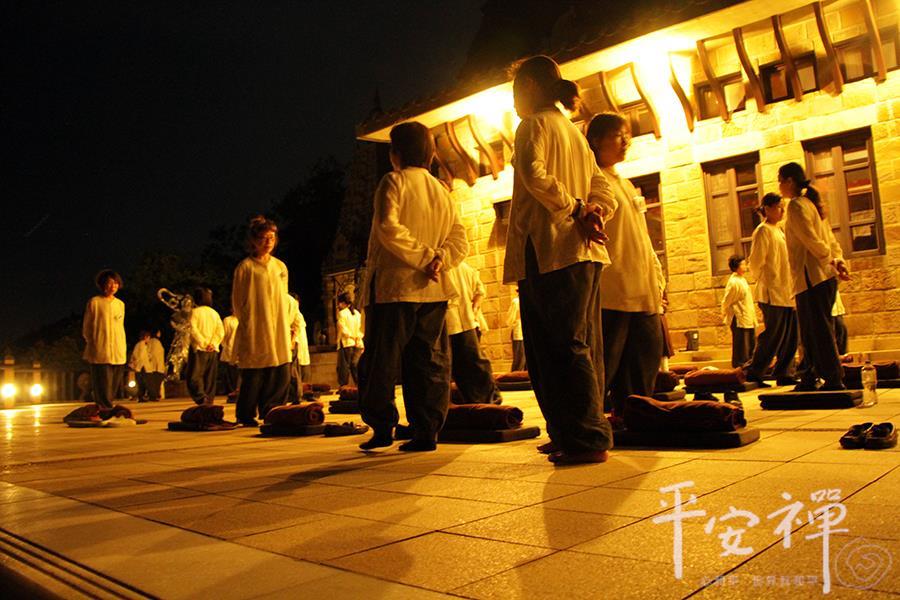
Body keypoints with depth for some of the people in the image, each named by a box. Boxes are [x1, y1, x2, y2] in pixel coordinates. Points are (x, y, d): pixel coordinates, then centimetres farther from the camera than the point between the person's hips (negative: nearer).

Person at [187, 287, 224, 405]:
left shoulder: (195, 311, -1)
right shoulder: (215, 313, 14)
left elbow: (193, 330, -14)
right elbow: (221, 331, 4)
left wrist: (203, 343, -13)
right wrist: (213, 343, -5)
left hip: (199, 349, -5)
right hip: (213, 351, 5)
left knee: (194, 377, -7)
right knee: (210, 379, 10)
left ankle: (202, 399, -26)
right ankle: (210, 401, 9)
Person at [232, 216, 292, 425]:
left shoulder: (280, 266, 14)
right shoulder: (246, 267, -2)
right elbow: (238, 301, 0)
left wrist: (286, 328, 12)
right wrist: (247, 326, -3)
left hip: (279, 332, 5)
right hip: (256, 333, -5)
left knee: (282, 375, 0)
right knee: (253, 377, -3)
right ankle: (246, 416, 9)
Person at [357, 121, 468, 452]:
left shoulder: (394, 181, -2)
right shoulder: (443, 191, 17)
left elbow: (389, 228, -18)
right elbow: (459, 241, 10)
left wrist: (424, 256, -13)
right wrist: (438, 258, -5)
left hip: (394, 286, -6)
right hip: (433, 291, 6)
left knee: (381, 361, 3)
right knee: (430, 362, 7)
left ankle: (382, 426, 5)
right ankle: (426, 431, 6)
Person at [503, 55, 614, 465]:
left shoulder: (535, 125, -2)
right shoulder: (573, 131, 25)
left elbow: (534, 173, -22)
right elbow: (602, 186, 18)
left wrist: (573, 209, -14)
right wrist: (590, 211, 0)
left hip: (549, 250, -9)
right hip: (584, 252, 9)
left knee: (563, 346, -8)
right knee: (583, 345, 9)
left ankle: (586, 438, -6)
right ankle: (577, 434, 16)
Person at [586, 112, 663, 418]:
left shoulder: (625, 184, 24)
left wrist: (656, 275, 20)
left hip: (641, 290, 9)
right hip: (612, 288, -9)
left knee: (648, 351, 10)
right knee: (607, 358, -8)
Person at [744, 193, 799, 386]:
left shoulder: (780, 230, 18)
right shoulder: (763, 231, -7)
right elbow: (755, 263, -13)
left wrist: (791, 288, 15)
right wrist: (769, 283, -9)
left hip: (787, 293, 8)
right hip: (772, 294, -8)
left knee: (790, 336, 7)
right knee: (773, 336, -6)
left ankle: (784, 374, 14)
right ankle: (753, 373, 3)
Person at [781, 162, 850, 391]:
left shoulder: (796, 205, -10)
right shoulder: (812, 203, 20)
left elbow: (811, 239, -18)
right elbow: (830, 239, 15)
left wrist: (830, 261, -7)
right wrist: (838, 260, 2)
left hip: (811, 277, -10)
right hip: (825, 277, 10)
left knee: (819, 331, -6)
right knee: (812, 331, 14)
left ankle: (834, 380, -4)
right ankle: (810, 378, 20)